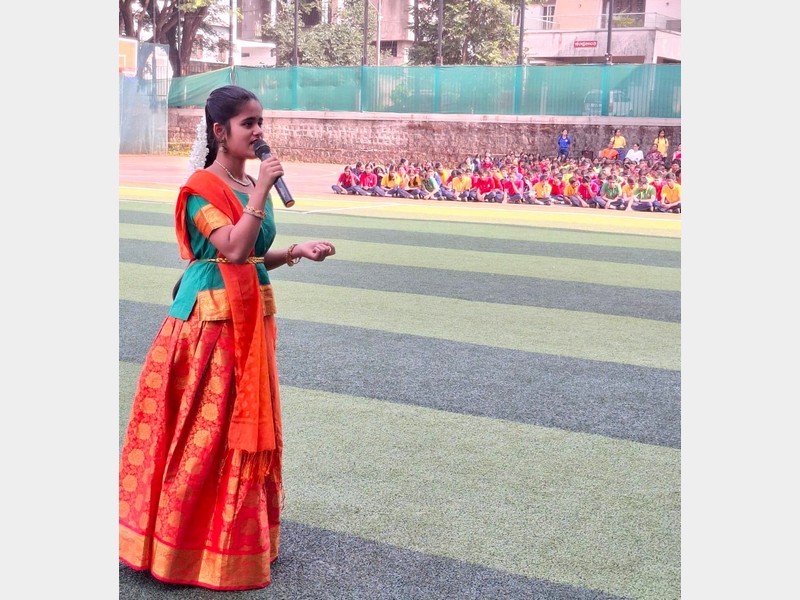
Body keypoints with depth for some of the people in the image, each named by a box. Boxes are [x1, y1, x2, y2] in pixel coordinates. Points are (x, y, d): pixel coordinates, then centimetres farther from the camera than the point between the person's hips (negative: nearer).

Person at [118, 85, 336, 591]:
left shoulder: (252, 185, 11)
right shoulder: (203, 187, -12)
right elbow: (233, 251, -25)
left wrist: (297, 252, 2)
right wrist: (261, 192, -23)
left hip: (250, 317, 8)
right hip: (212, 318, -8)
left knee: (247, 423, 14)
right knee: (207, 428, -1)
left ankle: (240, 533, 28)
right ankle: (185, 537, 14)